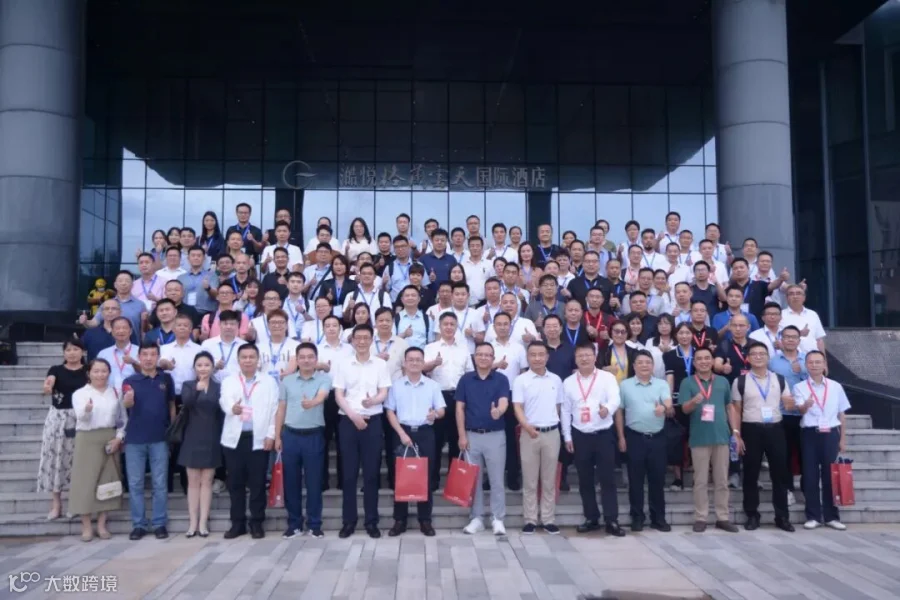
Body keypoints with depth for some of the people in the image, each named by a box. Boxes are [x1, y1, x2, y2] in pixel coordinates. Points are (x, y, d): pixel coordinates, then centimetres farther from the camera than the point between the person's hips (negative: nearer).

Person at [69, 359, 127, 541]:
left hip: (110, 440, 3)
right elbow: (80, 416, -21)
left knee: (107, 480, 5)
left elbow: (123, 418, 11)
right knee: (86, 481, -3)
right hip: (87, 440, -3)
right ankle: (86, 527, 6)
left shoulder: (115, 393, 8)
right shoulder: (80, 393, -2)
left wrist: (119, 437, -4)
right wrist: (87, 409, -43)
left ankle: (101, 525, 15)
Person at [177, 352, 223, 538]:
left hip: (211, 440, 0)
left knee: (206, 481, 4)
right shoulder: (188, 385, 2)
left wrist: (222, 438, -3)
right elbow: (186, 403, -20)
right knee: (193, 482, 4)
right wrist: (197, 389, -39)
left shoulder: (219, 387, 3)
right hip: (192, 439, 0)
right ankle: (192, 523, 8)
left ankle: (203, 522, 7)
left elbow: (222, 413, 3)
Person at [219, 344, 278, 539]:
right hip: (234, 438, 2)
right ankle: (237, 523, 17)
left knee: (257, 483, 2)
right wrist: (232, 407, -34)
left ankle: (256, 523, 12)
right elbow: (224, 401, -10)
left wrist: (271, 435, -7)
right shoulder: (229, 381, 10)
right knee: (235, 483, 7)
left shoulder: (269, 381, 7)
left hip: (259, 439, -2)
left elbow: (274, 409, 2)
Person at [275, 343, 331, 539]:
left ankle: (314, 524, 15)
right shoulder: (287, 381, 6)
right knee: (291, 481, 8)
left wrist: (311, 403, -46)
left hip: (314, 435, -2)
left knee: (314, 481, 3)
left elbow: (321, 396, -23)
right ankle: (294, 524, 19)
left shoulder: (324, 379, -3)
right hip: (290, 435, 3)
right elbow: (281, 410, 9)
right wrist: (277, 436, 5)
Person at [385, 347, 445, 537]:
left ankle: (425, 520, 10)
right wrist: (402, 433, -8)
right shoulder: (396, 385, 5)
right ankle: (400, 520, 11)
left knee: (426, 476, 2)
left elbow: (442, 410, 4)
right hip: (403, 432, 0)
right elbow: (390, 411, 3)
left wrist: (436, 414, -21)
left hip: (425, 433, 0)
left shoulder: (433, 385, 6)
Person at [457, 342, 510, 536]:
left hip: (495, 435, -2)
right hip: (471, 435, 2)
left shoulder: (501, 379, -2)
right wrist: (462, 435, -5)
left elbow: (504, 402, -17)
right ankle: (476, 518, 17)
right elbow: (460, 408, 2)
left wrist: (498, 411, -41)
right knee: (473, 479, 8)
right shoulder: (465, 379, 3)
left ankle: (498, 519, 12)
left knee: (496, 479, 3)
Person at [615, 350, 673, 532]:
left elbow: (670, 409, -8)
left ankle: (658, 518, 18)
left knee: (657, 479, 7)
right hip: (634, 437, -1)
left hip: (657, 438, 1)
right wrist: (621, 437, 1)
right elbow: (619, 412, 5)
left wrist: (665, 408, -32)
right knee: (636, 480, 5)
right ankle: (637, 517, 14)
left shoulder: (662, 384, 4)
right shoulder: (625, 385, 2)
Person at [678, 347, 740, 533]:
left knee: (722, 481, 8)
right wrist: (694, 401, -29)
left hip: (721, 436, 3)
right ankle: (700, 518, 10)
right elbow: (685, 409, -7)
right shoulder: (687, 382, 1)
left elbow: (729, 407, 15)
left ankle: (722, 518, 16)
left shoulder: (723, 382, 10)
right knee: (701, 481, 3)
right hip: (699, 438, -3)